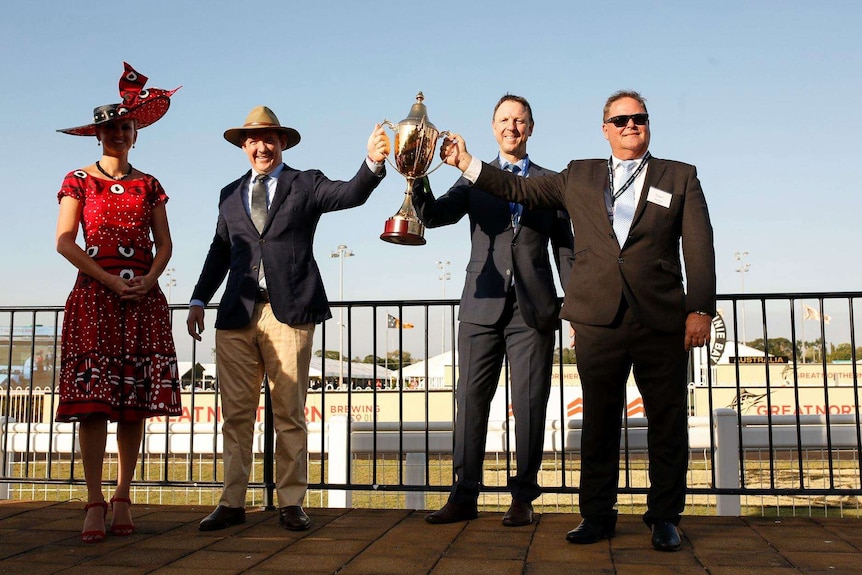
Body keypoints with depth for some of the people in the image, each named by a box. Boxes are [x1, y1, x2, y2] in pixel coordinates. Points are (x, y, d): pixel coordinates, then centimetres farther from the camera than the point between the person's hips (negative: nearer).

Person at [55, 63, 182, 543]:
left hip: (144, 300, 2)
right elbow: (65, 241, 0)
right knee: (93, 401, -9)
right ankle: (95, 503, -4)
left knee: (135, 402, -2)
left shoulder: (149, 186, 15)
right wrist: (111, 280, -10)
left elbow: (164, 244, 12)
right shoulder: (80, 181, 9)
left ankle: (123, 499, 5)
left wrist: (148, 279, -7)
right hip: (95, 296, -2)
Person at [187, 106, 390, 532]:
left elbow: (350, 194, -9)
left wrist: (373, 163, -29)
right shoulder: (230, 194, 19)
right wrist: (199, 300, 12)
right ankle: (232, 503, 15)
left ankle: (290, 503, 11)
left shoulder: (305, 185, 8)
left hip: (289, 311, -3)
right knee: (236, 413, 6)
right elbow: (220, 251, 20)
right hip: (237, 316, 3)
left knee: (289, 413, 3)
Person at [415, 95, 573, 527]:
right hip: (483, 306, 0)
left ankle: (523, 497, 12)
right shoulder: (473, 179, 12)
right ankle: (463, 496, 9)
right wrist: (417, 183, -24)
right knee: (471, 400, 1)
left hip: (533, 308, 0)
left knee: (530, 404, 2)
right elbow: (434, 216, -4)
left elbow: (564, 248, 10)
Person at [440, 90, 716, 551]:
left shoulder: (680, 177, 11)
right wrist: (467, 164, 10)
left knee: (667, 423, 4)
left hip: (662, 321, -1)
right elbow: (520, 190, 18)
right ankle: (597, 515, 19)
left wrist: (701, 310, -7)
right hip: (599, 321, 1)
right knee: (599, 422, 7)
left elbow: (700, 248, 3)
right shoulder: (579, 177, 16)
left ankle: (664, 517, 17)